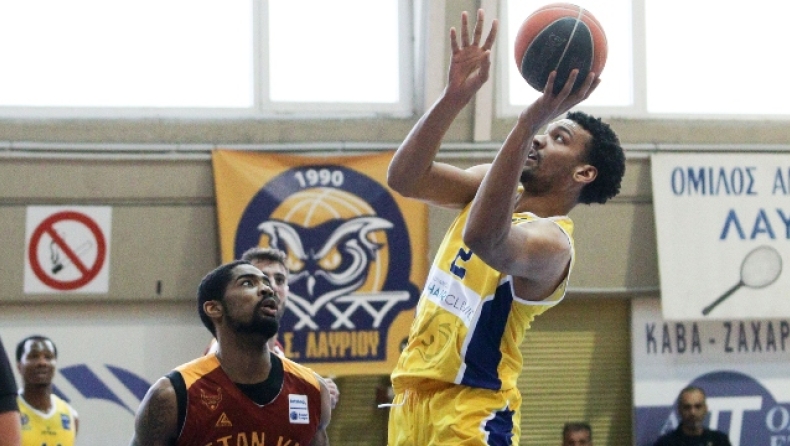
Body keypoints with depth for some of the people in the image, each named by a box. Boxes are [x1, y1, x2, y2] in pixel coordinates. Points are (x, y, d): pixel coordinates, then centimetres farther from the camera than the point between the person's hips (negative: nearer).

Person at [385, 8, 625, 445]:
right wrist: (455, 96, -11)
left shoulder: (552, 242, -17)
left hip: (470, 411, -8)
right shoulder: (495, 185, 9)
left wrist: (527, 124, -45)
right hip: (413, 394, 8)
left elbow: (485, 239, -40)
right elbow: (404, 177, 0)